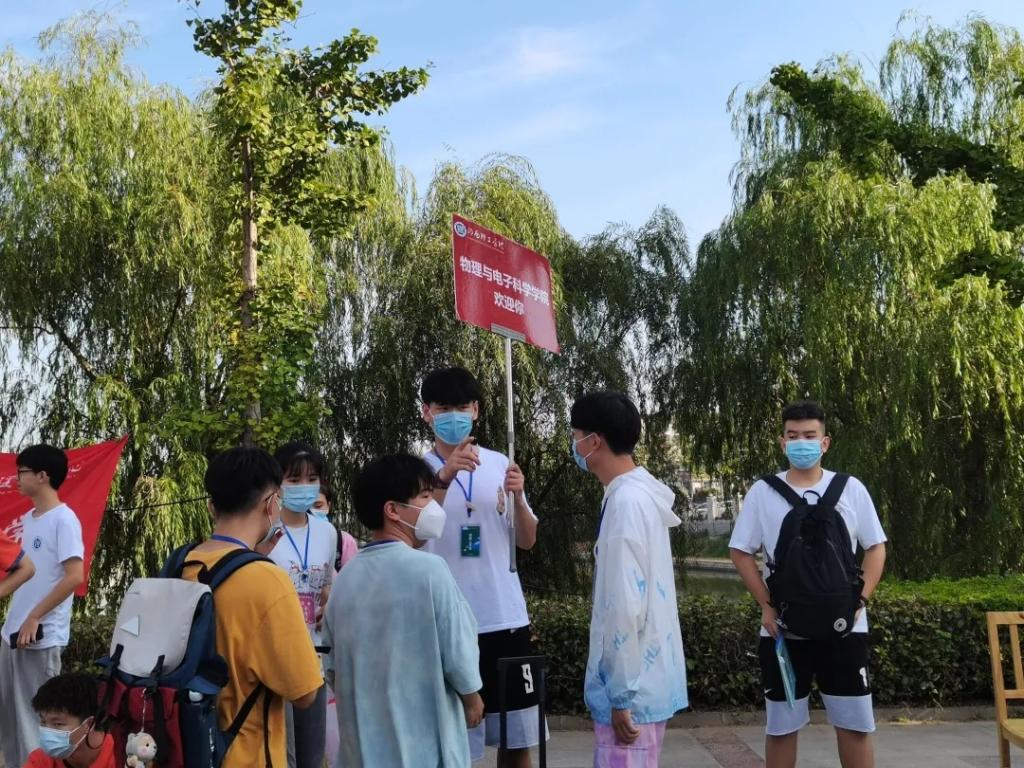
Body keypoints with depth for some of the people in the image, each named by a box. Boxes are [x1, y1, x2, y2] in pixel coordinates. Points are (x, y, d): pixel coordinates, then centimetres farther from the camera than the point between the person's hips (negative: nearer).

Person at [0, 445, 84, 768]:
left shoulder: (63, 519, -13)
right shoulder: (28, 519, 12)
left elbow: (75, 577, -20)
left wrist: (34, 618, -18)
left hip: (41, 636, -8)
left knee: (36, 714, 0)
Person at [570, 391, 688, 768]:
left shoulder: (626, 502, -20)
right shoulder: (638, 494, 9)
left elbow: (625, 607, -23)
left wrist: (621, 694, -18)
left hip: (633, 685, -9)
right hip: (644, 677, 9)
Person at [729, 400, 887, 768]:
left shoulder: (851, 488, 2)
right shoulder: (762, 491, 0)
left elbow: (876, 548, 6)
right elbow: (741, 552, 3)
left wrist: (859, 600, -6)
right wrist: (766, 604, -7)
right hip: (783, 629, 0)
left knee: (855, 724, 9)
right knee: (781, 725, 10)